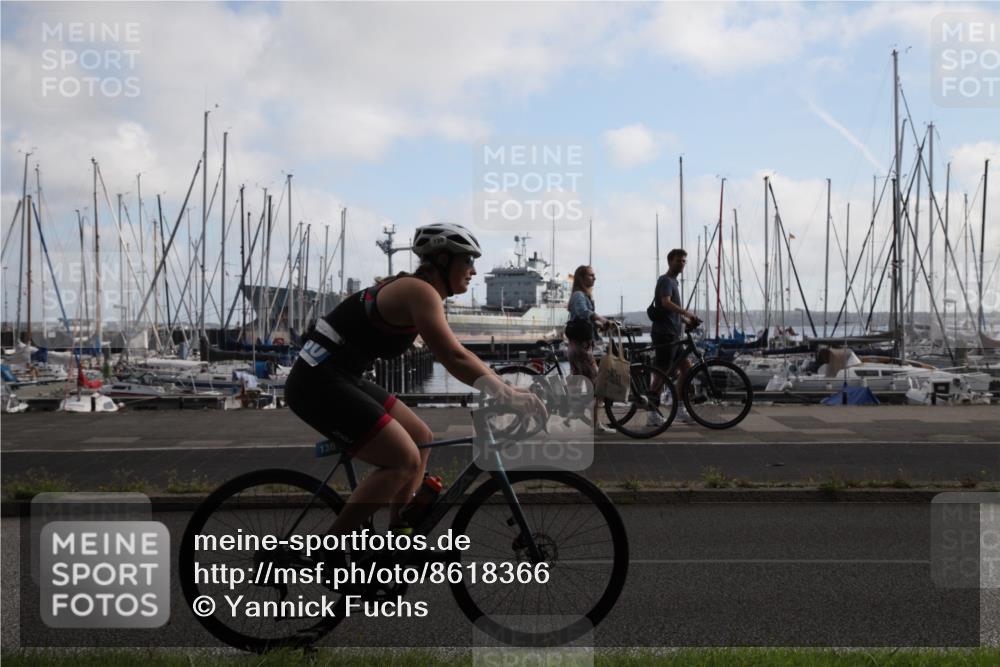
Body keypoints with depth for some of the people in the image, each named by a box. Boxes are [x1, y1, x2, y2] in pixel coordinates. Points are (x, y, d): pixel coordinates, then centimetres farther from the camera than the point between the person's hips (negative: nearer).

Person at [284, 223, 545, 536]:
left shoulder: (411, 289, 15)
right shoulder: (421, 292, -16)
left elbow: (456, 355, 19)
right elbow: (454, 359, -26)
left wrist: (506, 386, 12)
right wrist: (508, 395, -23)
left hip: (340, 379, 10)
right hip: (319, 383, -10)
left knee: (421, 438, 13)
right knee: (404, 460, -12)